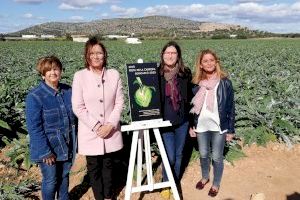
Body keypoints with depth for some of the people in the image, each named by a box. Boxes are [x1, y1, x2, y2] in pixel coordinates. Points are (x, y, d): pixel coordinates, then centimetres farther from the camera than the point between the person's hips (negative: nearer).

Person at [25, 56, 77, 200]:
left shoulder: (68, 91, -1)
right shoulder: (34, 96, -17)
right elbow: (34, 127, -18)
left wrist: (74, 142, 7)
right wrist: (45, 152, -18)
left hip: (67, 147, 5)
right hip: (48, 148, -5)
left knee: (64, 176, 21)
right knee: (50, 181, 10)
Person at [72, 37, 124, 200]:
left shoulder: (114, 74, -2)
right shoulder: (80, 76, -8)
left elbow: (119, 103, -1)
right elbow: (78, 107, -9)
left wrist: (111, 124, -13)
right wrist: (96, 127, -15)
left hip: (111, 132, 2)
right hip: (90, 133, -1)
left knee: (108, 166, 17)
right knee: (94, 168, 13)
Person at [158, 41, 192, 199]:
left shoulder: (186, 73, -2)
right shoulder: (156, 74, -7)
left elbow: (190, 95, 8)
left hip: (182, 121, 2)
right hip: (164, 121, -2)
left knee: (178, 154, 15)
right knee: (169, 156, -2)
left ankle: (175, 183, 36)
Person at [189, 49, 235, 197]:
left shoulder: (225, 82, -9)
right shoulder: (196, 83, -2)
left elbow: (231, 107, -4)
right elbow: (192, 106, 7)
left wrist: (231, 129, -4)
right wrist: (191, 126, 5)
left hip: (218, 127, -2)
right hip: (201, 126, 3)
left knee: (217, 157, 9)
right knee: (203, 155, 18)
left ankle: (216, 184, 31)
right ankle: (205, 177, 43)